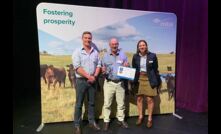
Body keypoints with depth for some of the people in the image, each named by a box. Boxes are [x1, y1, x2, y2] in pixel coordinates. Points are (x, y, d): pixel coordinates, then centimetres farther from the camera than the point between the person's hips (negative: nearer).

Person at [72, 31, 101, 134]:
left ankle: (92, 121, 28)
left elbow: (98, 65, 8)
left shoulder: (95, 52, 8)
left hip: (92, 81, 4)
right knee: (79, 104, 5)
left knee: (91, 102, 14)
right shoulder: (77, 52, -5)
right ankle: (77, 125, 17)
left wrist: (94, 76, -7)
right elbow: (77, 68, -14)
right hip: (81, 80, -4)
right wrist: (89, 76, -17)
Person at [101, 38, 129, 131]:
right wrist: (103, 71, -16)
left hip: (120, 83, 1)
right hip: (109, 83, -1)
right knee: (107, 104, 2)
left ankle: (121, 120, 26)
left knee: (121, 103, 10)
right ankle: (106, 121, 16)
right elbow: (102, 68, 7)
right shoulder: (105, 56, 4)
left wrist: (127, 66, -14)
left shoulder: (123, 55, 5)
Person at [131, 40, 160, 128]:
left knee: (150, 99, 1)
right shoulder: (135, 56, 1)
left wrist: (157, 81, 0)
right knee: (139, 98, 9)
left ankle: (150, 119, 18)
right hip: (139, 79, 2)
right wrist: (134, 80, 4)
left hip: (149, 80, -2)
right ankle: (140, 117, 27)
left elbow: (156, 69, 1)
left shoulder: (152, 56, -4)